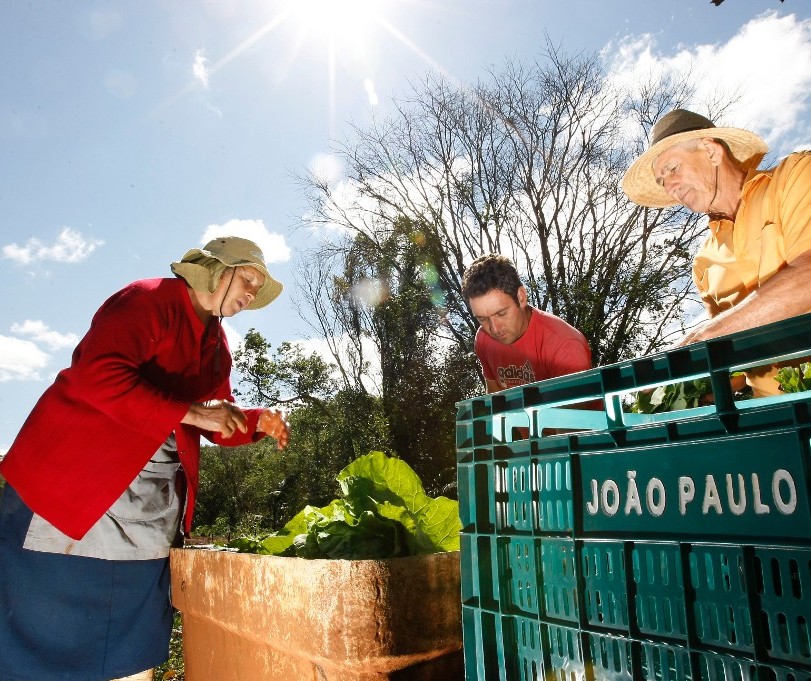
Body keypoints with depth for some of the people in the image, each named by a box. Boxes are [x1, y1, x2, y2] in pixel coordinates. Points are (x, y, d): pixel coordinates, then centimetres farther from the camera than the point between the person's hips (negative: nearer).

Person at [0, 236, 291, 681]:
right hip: (74, 478, -7)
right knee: (37, 640, 3)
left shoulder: (216, 345, 13)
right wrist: (192, 412, -25)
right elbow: (97, 374, -27)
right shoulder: (151, 299, -12)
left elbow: (217, 423, 16)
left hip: (152, 507, 8)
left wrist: (257, 423, -4)